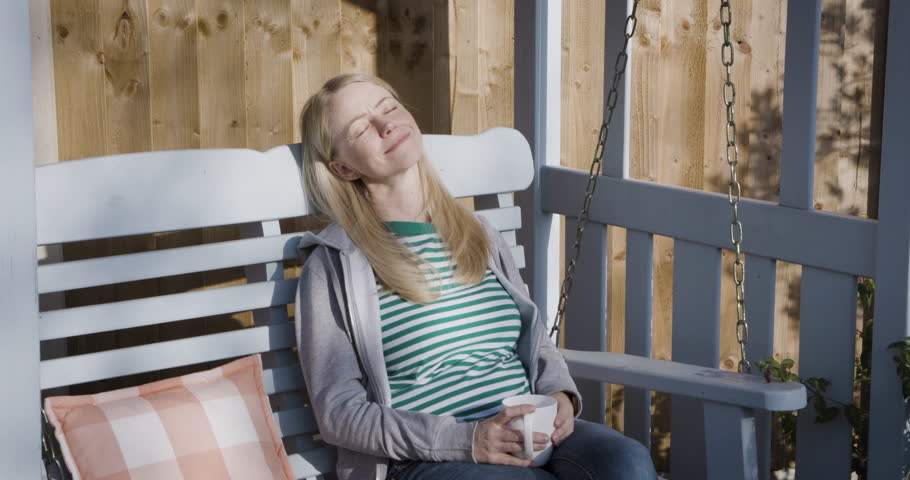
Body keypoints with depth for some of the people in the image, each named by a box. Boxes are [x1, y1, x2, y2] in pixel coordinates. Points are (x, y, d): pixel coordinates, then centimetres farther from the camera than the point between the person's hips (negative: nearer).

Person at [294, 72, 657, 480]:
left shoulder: (481, 237, 16)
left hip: (530, 437, 5)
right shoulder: (334, 264, -1)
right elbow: (339, 412, -5)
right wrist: (464, 439, -18)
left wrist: (559, 394, -1)